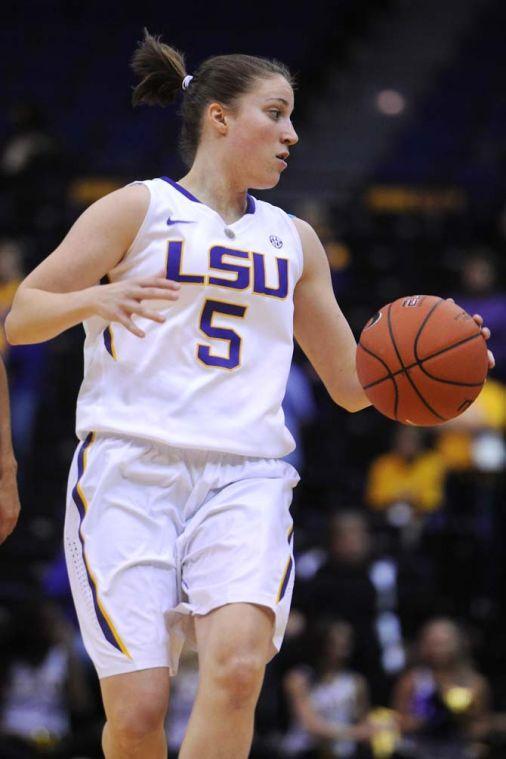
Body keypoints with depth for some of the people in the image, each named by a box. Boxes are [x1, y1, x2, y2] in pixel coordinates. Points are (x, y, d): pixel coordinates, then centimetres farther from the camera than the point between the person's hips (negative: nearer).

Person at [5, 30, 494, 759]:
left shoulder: (294, 240, 21)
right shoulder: (138, 210, 7)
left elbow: (351, 381, 25)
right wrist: (92, 298, -19)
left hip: (245, 476, 3)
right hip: (131, 466, -3)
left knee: (238, 665, -24)